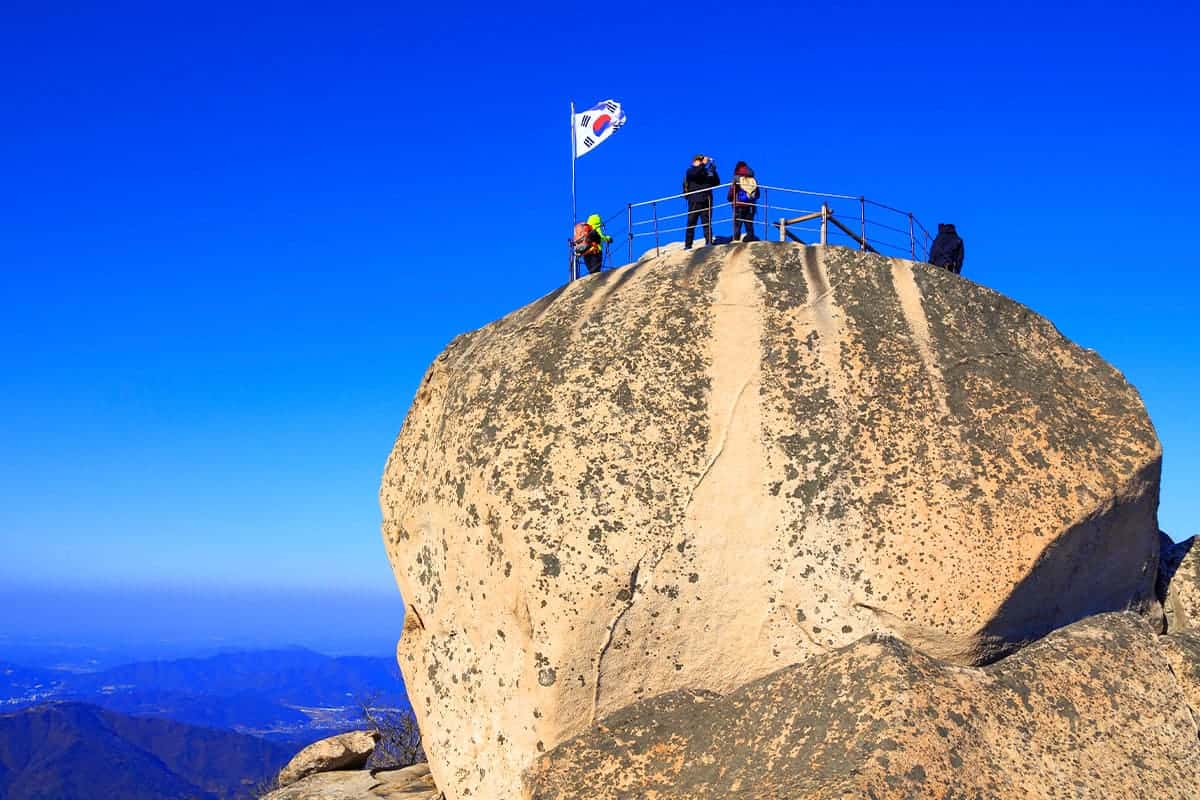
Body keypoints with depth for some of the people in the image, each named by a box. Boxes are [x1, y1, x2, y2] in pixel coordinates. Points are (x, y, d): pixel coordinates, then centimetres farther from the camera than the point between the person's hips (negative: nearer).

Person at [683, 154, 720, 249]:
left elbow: (717, 183, 8)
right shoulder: (690, 171, 6)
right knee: (691, 224, -2)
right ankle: (688, 245, 2)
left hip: (706, 202, 3)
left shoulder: (707, 172, 15)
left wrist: (713, 171, -4)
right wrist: (703, 164, -20)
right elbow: (695, 173, -18)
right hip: (694, 202, -3)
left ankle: (709, 243, 1)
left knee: (707, 223, 0)